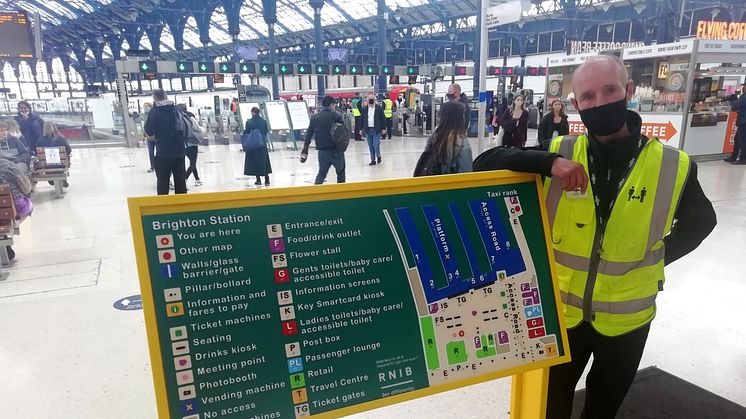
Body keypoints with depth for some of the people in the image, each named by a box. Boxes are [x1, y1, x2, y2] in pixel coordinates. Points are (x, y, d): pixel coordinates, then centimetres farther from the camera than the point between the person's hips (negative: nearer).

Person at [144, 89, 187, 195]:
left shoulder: (155, 112, -9)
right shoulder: (176, 110, 3)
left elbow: (149, 132, -5)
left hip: (163, 152, -4)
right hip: (179, 150, 4)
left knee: (163, 180, 5)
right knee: (180, 179, 12)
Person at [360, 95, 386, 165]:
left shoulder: (379, 108, -2)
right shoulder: (364, 109, 7)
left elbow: (383, 118, 0)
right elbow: (362, 119, 11)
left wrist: (383, 128, -3)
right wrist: (361, 129, 8)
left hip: (376, 130, -3)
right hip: (368, 130, 3)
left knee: (376, 145, -9)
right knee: (370, 146, 7)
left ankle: (378, 156, 17)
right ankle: (373, 160, 16)